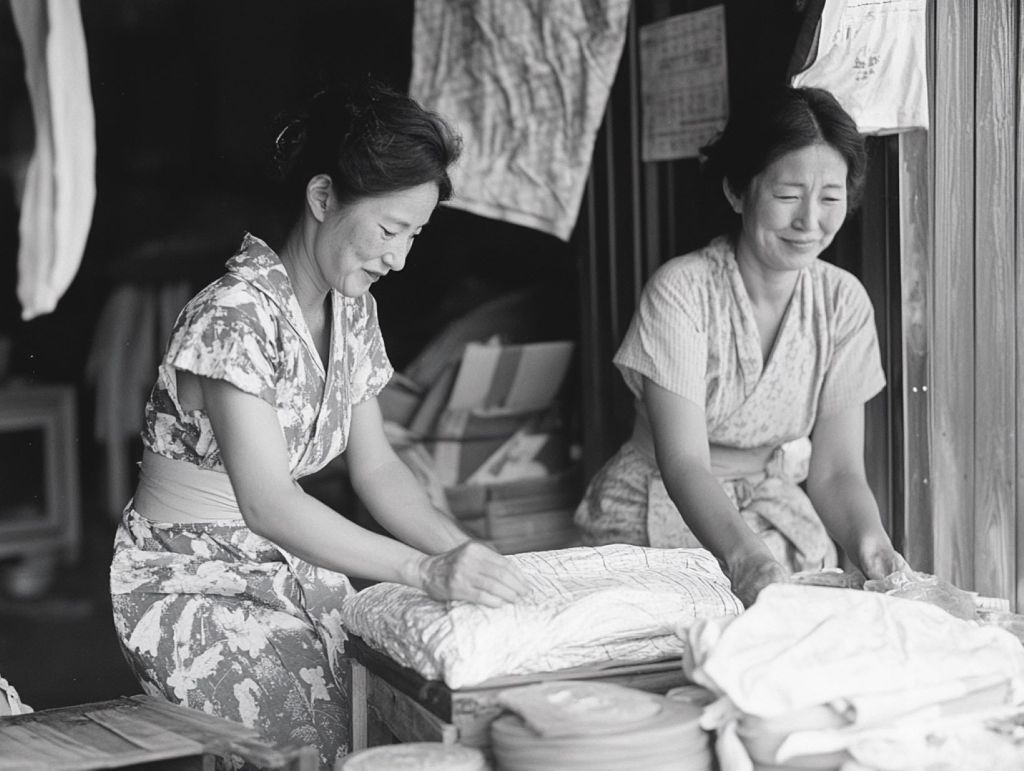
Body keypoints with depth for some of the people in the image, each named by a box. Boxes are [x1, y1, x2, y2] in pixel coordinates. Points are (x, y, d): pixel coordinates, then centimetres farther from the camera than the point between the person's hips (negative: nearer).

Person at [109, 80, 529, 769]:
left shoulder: (350, 310, 5)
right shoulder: (237, 316, -23)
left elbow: (376, 466, 6)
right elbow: (267, 504, -31)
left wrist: (462, 551, -11)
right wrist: (427, 571, -39)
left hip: (291, 568, 7)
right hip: (189, 582, -7)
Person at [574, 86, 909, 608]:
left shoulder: (842, 301, -2)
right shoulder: (680, 290, -15)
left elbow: (836, 470, -3)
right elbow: (684, 463, -22)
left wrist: (870, 543, -26)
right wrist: (744, 557, -41)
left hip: (777, 510, 4)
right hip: (664, 512, -3)